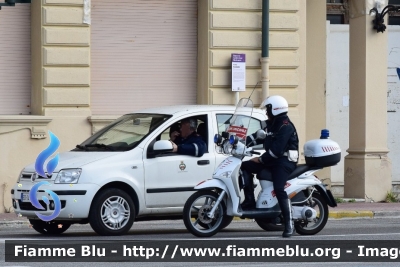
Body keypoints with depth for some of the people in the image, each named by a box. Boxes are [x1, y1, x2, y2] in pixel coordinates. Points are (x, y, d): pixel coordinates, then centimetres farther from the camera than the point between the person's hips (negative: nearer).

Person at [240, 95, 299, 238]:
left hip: (284, 162, -10)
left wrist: (261, 159, -14)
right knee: (245, 167, 3)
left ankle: (289, 224, -25)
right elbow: (257, 137, 16)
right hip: (272, 161, 10)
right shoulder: (272, 125, 18)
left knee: (279, 189, -28)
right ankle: (249, 201, -2)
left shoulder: (285, 127, -14)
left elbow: (276, 149, -21)